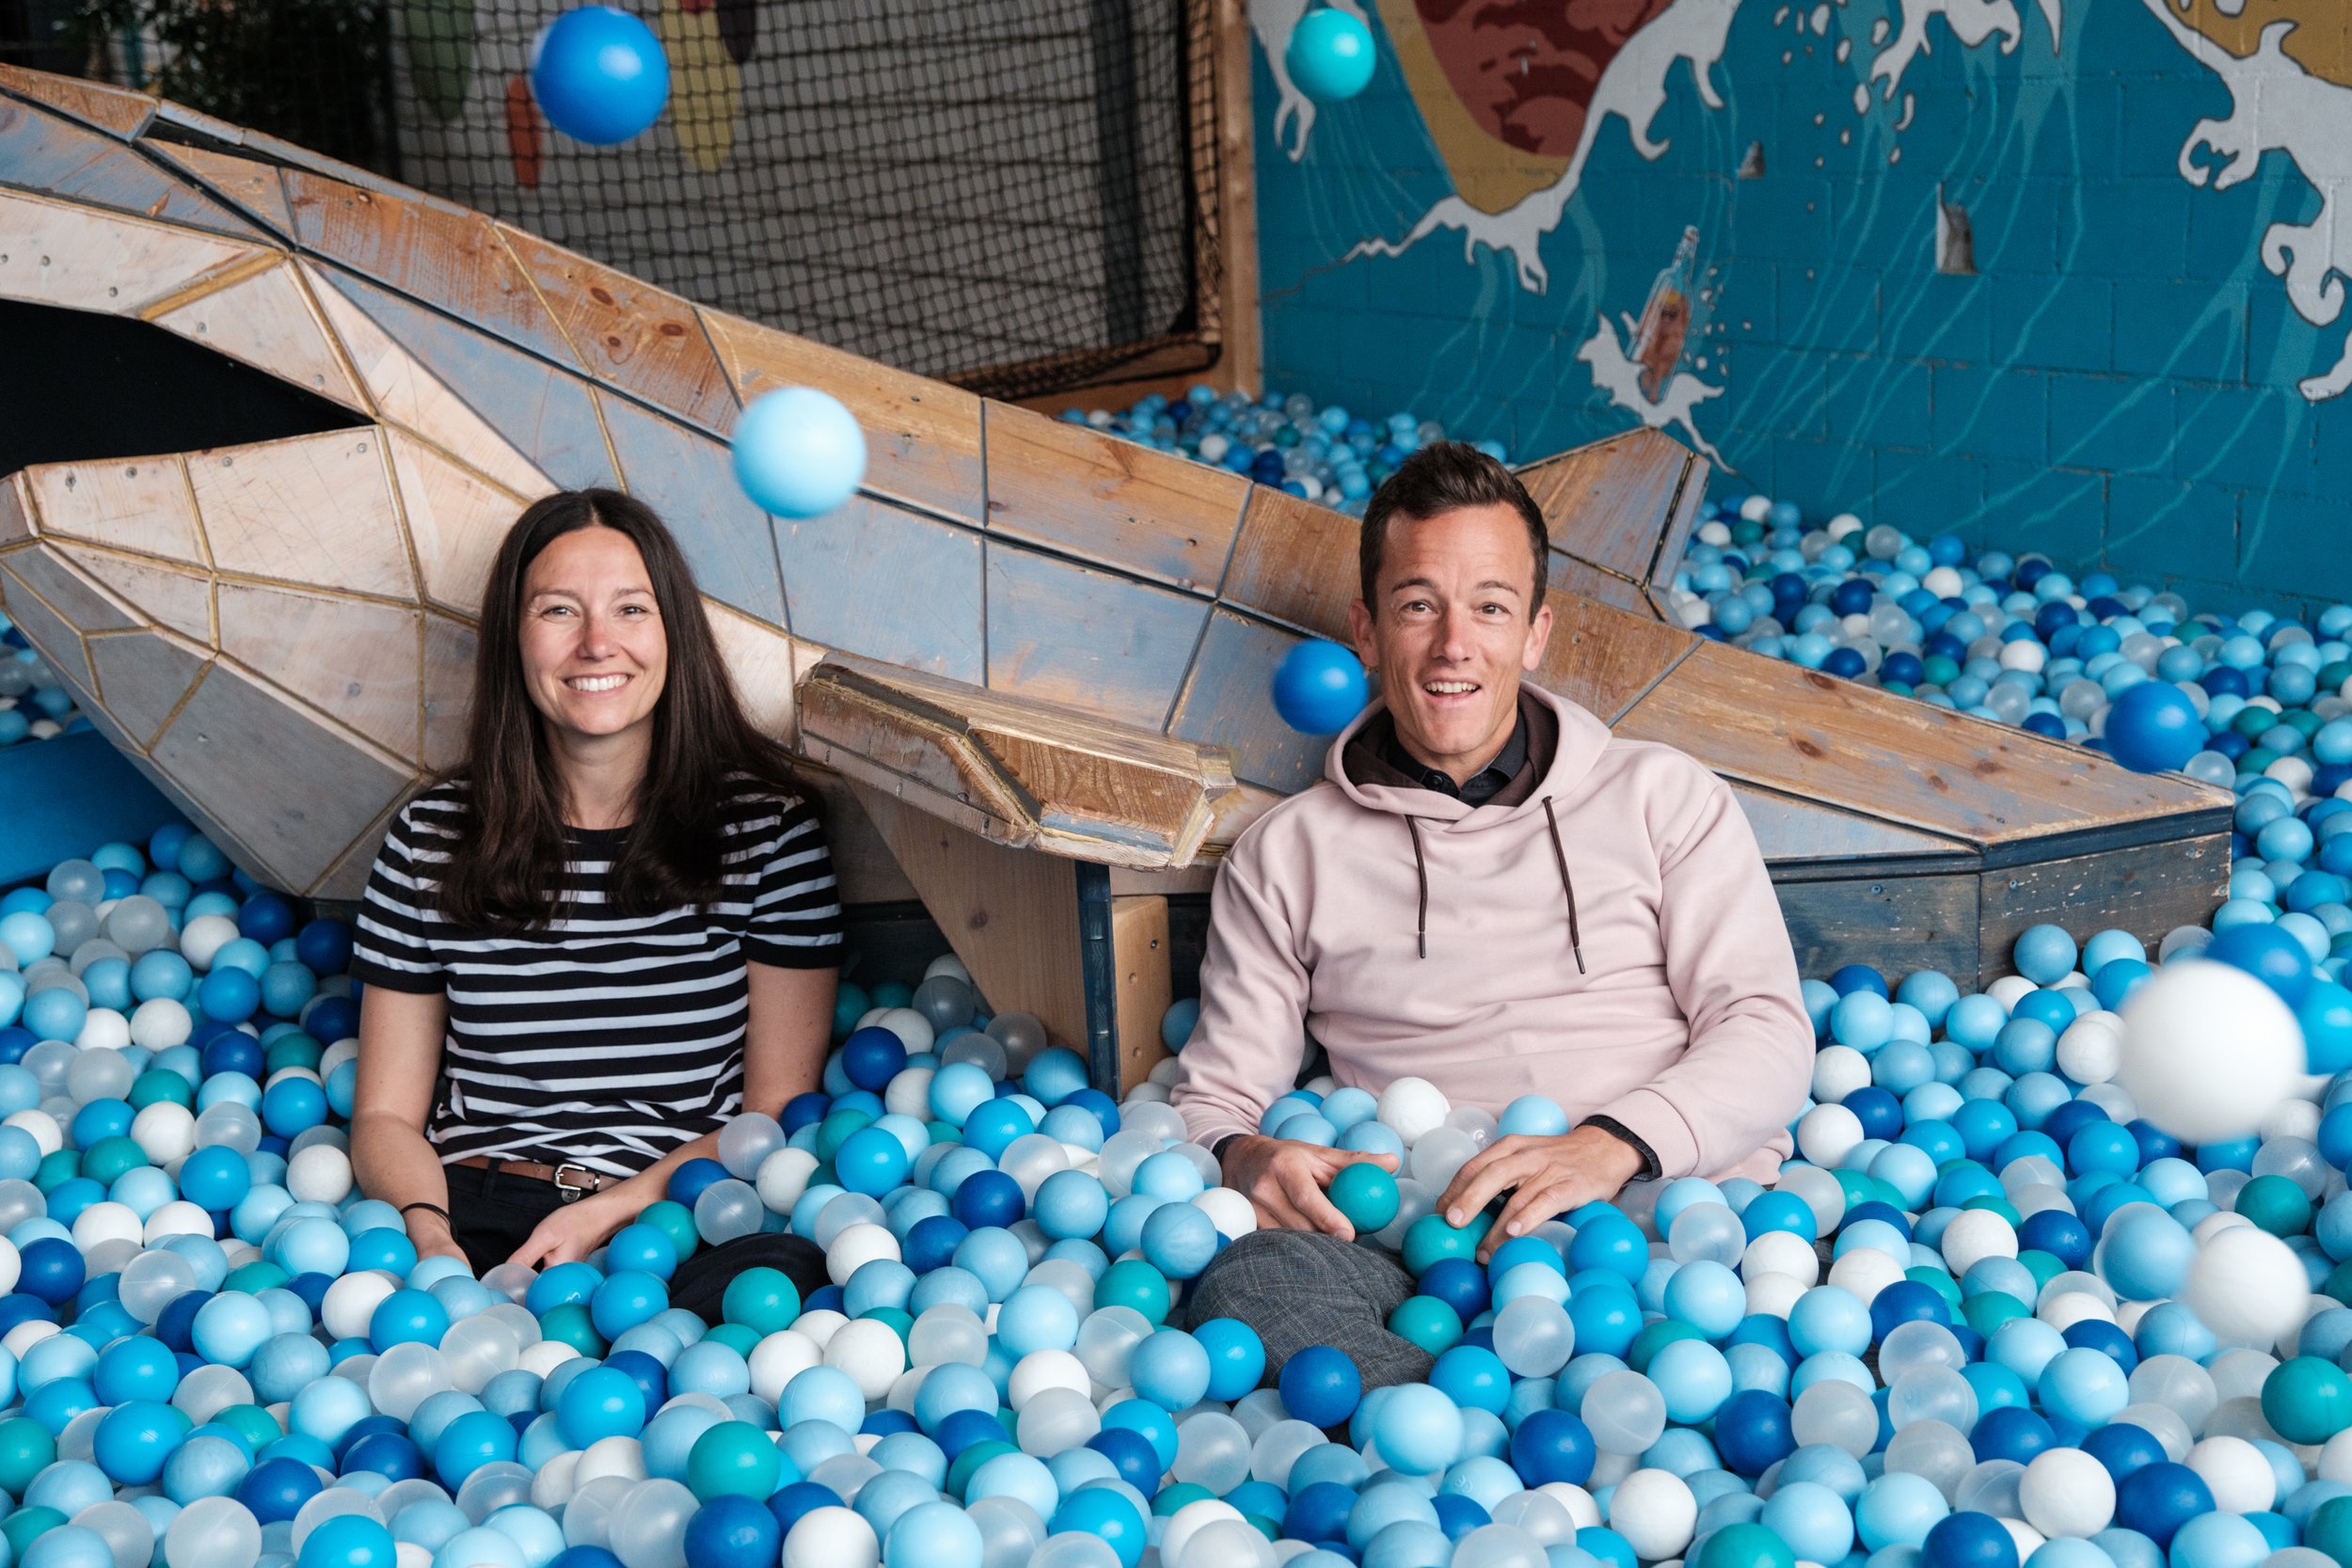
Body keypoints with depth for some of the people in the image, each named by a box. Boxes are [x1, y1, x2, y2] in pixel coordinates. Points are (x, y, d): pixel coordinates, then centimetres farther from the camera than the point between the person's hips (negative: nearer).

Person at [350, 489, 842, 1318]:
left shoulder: (769, 827, 4)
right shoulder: (434, 837, 9)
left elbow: (779, 1111, 2)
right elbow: (386, 1115, 11)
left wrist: (611, 1213, -13)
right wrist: (429, 1234, -11)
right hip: (472, 1224, 0)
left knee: (778, 1273, -36)